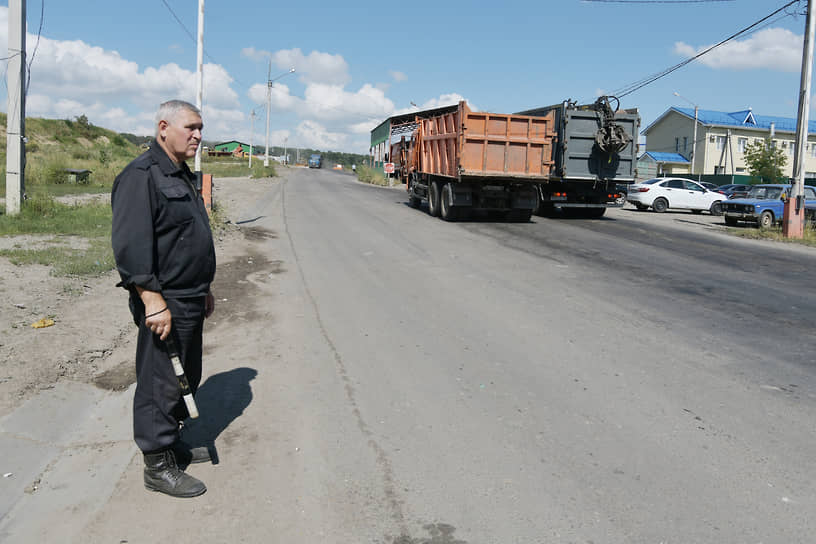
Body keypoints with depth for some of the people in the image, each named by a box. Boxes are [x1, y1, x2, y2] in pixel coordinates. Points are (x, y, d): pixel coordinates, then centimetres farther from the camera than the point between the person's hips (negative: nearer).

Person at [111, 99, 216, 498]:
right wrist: (153, 301, -26)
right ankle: (158, 466, 14)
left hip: (189, 302, 10)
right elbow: (130, 245, -23)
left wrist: (203, 290, 24)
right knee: (160, 384, 1)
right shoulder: (141, 175, -15)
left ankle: (172, 444, 34)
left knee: (184, 379, 19)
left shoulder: (181, 175, 16)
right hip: (163, 304, -10)